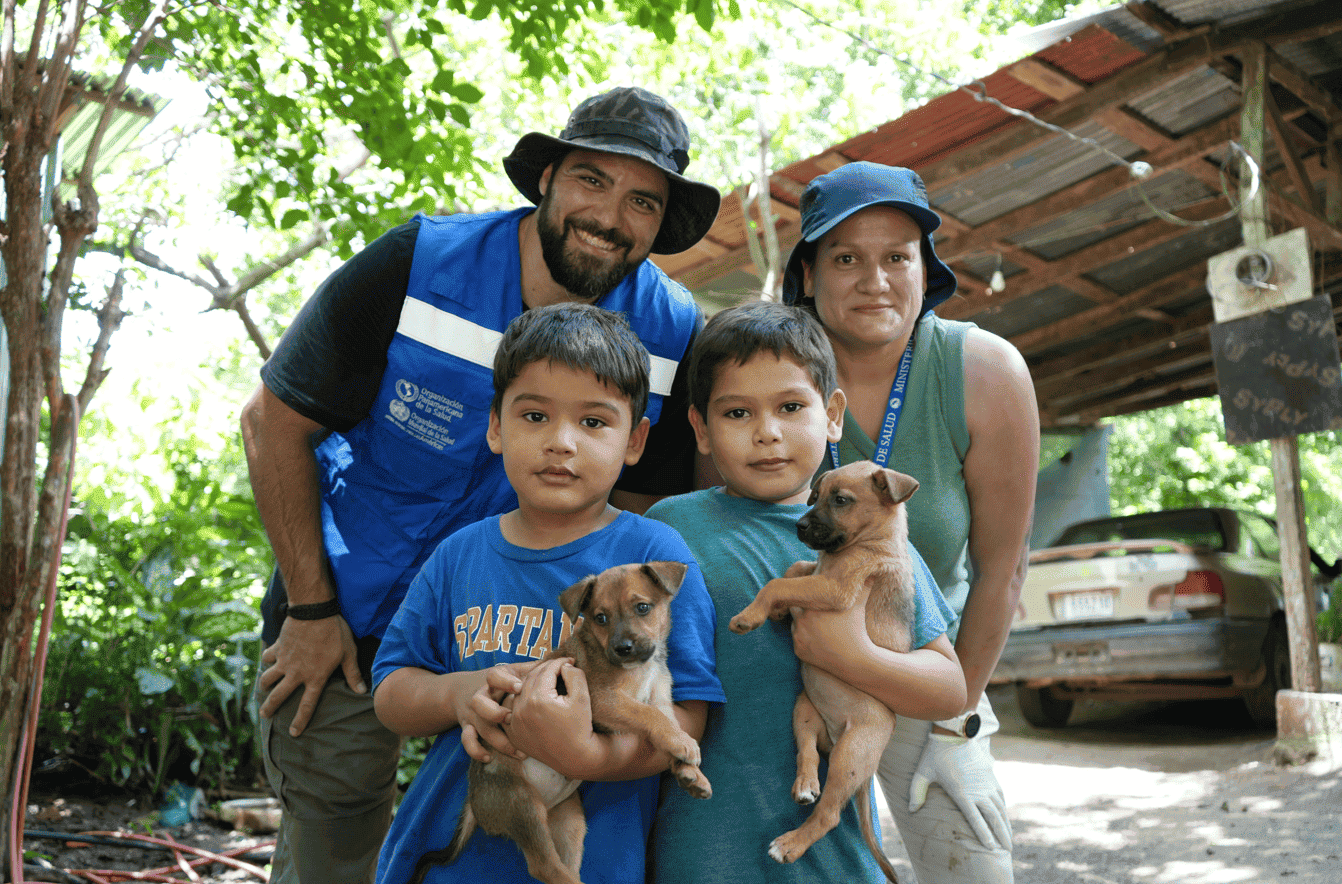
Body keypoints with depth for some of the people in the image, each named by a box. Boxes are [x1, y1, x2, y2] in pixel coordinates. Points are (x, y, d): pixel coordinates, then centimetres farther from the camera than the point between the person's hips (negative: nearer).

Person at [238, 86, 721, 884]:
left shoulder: (675, 337, -13)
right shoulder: (416, 266, -19)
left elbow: (648, 509, -1)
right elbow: (275, 424, -11)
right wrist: (310, 610, -11)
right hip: (348, 620, -1)